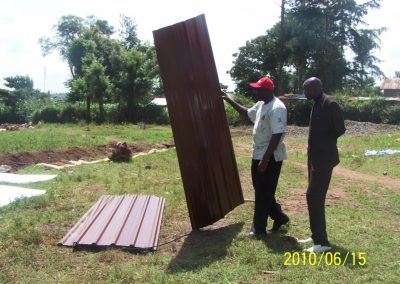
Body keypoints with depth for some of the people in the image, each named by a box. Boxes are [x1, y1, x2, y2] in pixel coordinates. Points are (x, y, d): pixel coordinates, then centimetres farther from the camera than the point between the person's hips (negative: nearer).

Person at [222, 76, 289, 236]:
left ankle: (259, 228, 11)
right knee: (262, 191, 17)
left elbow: (277, 136, -25)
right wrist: (229, 101, 23)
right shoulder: (261, 105, 10)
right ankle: (279, 217, 33)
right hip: (258, 155, 10)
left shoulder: (276, 108, -20)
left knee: (263, 193, 0)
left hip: (270, 158, -10)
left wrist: (265, 159, -26)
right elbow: (247, 113, 30)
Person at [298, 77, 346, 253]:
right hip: (315, 156, 10)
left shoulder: (330, 104, -16)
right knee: (315, 197, 15)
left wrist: (326, 143, -2)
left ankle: (322, 242, 1)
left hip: (324, 158, -10)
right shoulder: (317, 103, 12)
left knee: (314, 197, -8)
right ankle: (317, 236, 26)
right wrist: (318, 144, 7)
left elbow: (340, 129, -15)